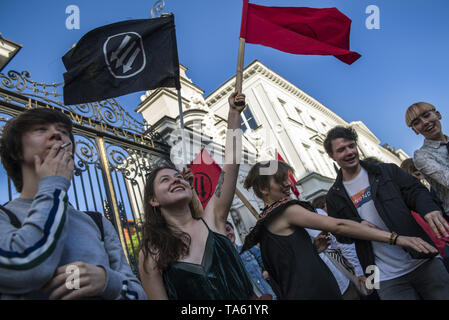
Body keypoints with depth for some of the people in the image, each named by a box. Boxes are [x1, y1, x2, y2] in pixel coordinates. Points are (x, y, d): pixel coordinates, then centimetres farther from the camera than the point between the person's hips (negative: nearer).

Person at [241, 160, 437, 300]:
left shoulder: (262, 226, 15)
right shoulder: (285, 209, -11)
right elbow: (338, 226, -17)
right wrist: (395, 238, -17)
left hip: (293, 293, 9)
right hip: (314, 292, -9)